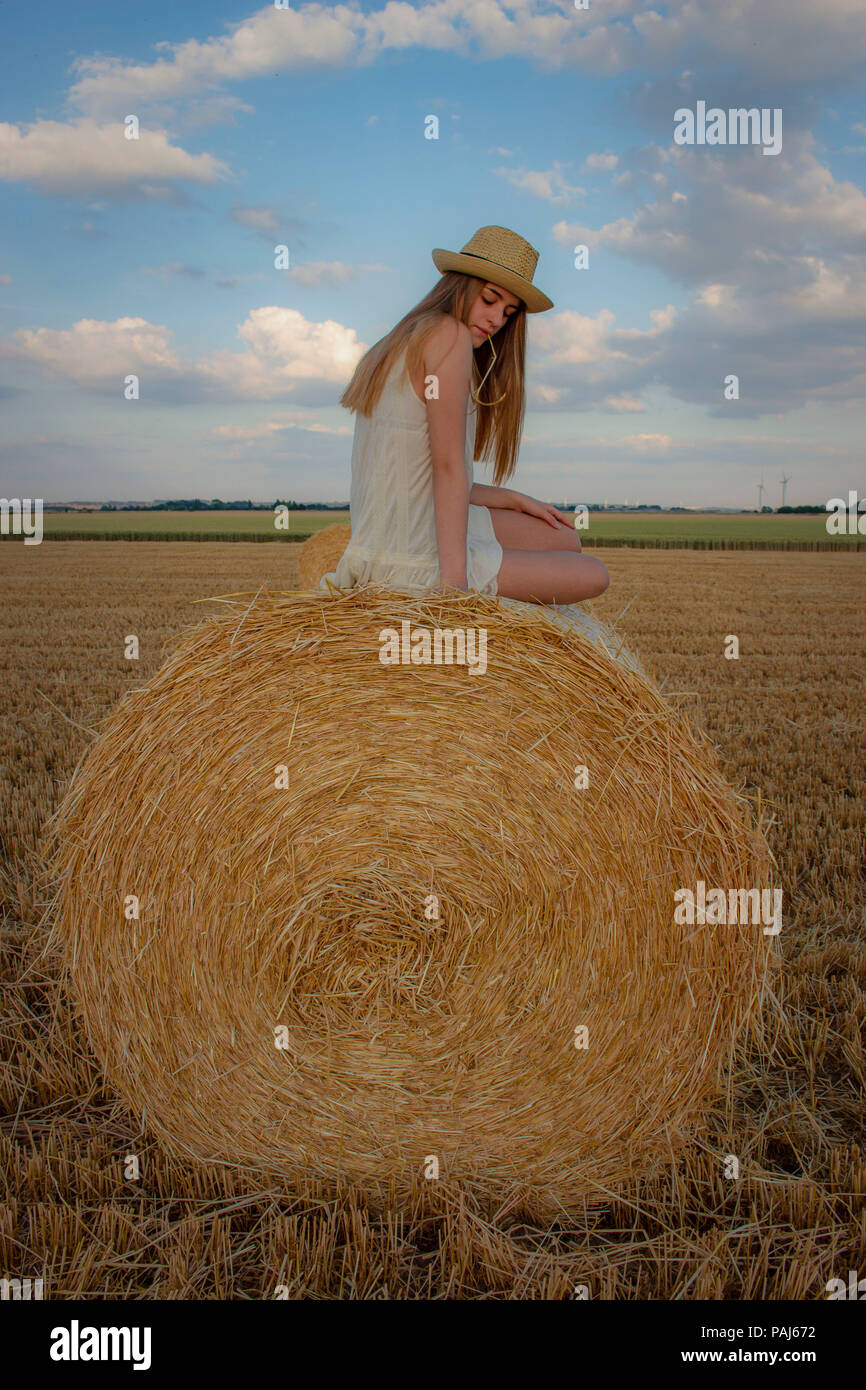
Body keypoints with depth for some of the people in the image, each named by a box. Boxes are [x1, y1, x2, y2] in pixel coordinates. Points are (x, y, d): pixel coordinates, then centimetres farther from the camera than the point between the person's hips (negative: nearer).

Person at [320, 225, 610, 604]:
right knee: (592, 576, 0)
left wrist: (513, 500, 20)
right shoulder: (449, 334, -12)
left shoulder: (399, 343, 16)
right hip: (417, 558, -10)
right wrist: (455, 582, -23)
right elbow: (448, 466, -20)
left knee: (565, 540, 21)